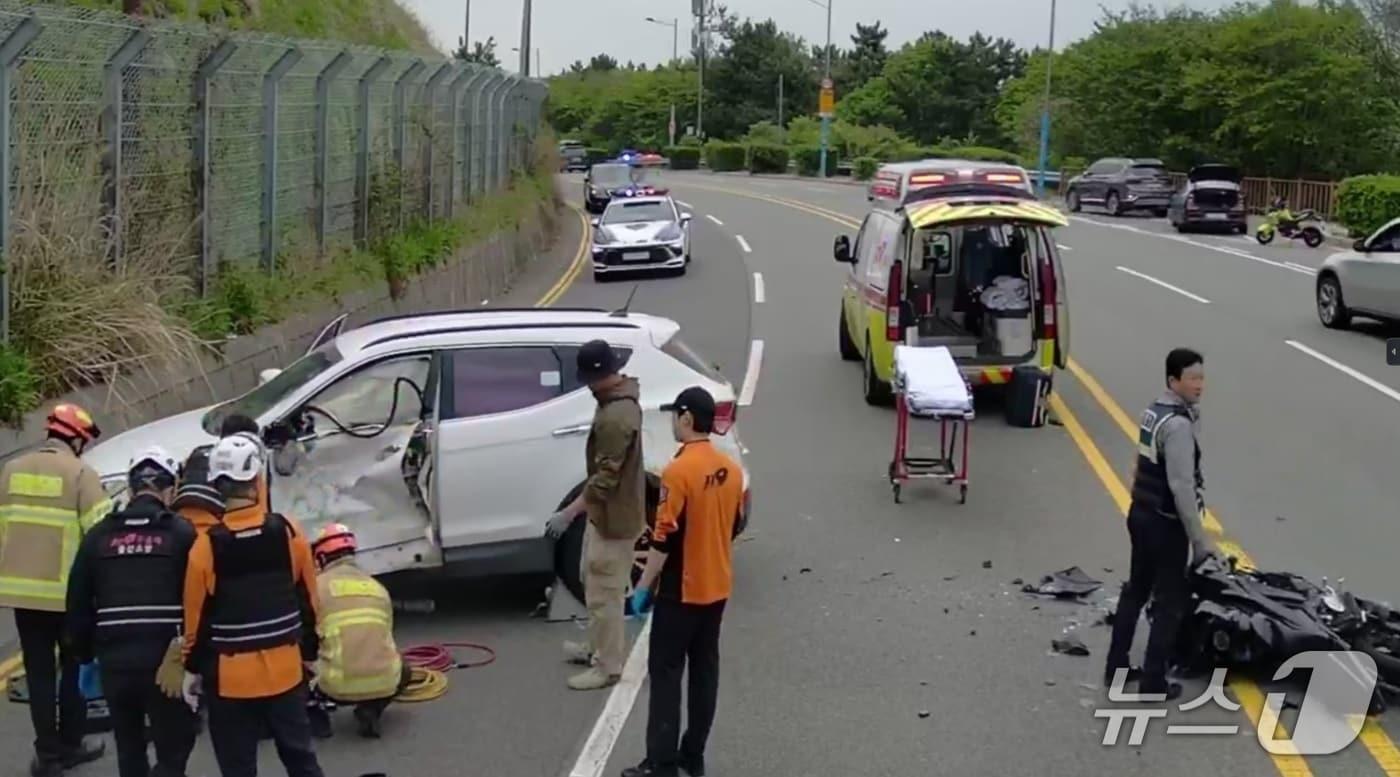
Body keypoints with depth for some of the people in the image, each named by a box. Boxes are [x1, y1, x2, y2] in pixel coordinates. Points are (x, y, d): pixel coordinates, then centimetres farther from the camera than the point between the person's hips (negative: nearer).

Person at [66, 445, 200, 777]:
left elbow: (78, 602, 11)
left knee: (129, 748, 21)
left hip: (115, 660, 4)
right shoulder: (183, 534, -3)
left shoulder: (99, 535, 8)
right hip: (167, 662, -4)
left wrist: (84, 653, 24)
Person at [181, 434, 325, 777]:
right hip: (284, 668, 2)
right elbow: (308, 602, 3)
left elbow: (198, 615, -6)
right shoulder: (288, 532, -6)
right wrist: (309, 653, 16)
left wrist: (193, 669, 8)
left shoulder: (207, 545, -13)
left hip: (230, 676, -2)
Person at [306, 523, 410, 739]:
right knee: (403, 671, 37)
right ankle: (370, 711, 12)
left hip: (338, 686, -2)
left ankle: (314, 711, 10)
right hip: (383, 683, 2)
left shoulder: (318, 585, 3)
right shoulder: (378, 587, 16)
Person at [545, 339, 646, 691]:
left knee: (603, 594, 2)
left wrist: (568, 513, -26)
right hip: (606, 512, 10)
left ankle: (608, 667, 14)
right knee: (595, 584, 24)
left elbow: (606, 478, -28)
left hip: (614, 518, -10)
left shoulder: (615, 418, -28)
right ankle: (600, 649, 38)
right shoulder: (620, 400, 5)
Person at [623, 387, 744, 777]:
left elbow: (664, 538, -19)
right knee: (705, 669, 13)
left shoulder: (679, 471, -20)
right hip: (717, 587, 7)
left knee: (666, 673, -1)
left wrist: (643, 587, -11)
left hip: (681, 590, -7)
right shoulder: (731, 469, 4)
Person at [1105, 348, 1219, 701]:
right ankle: (1153, 681, 8)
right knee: (1170, 602, 3)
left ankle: (1116, 667, 27)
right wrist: (1201, 540, -20)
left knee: (1136, 590, 19)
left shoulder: (1153, 412, 7)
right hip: (1165, 523, -9)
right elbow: (1182, 486, -24)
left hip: (1141, 514, 9)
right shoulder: (1178, 424, -22)